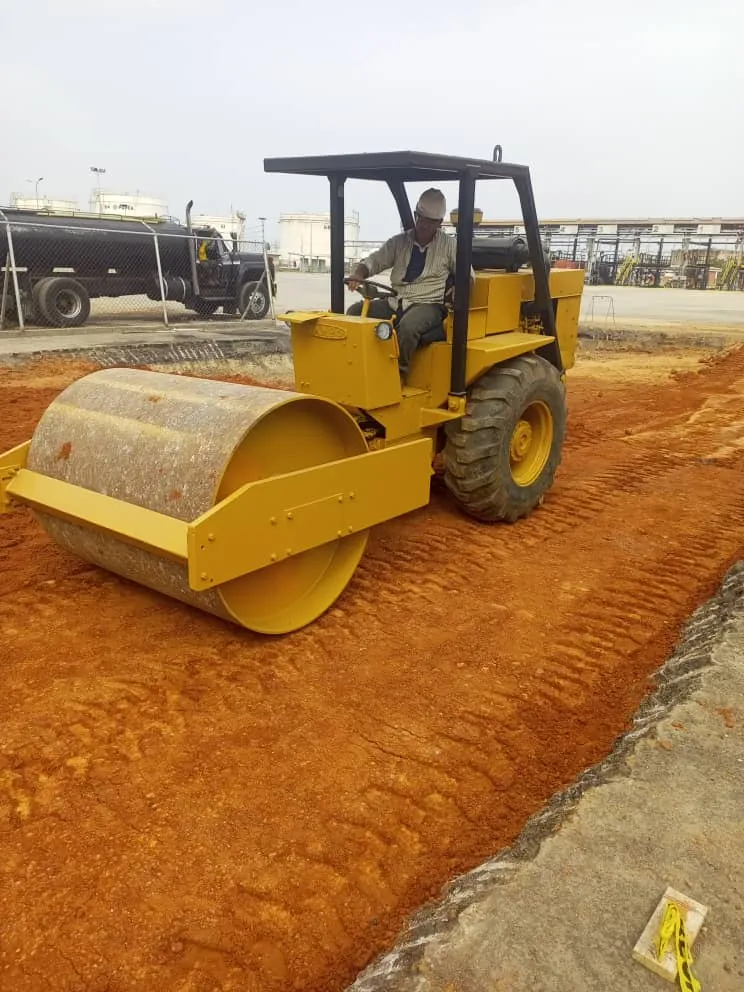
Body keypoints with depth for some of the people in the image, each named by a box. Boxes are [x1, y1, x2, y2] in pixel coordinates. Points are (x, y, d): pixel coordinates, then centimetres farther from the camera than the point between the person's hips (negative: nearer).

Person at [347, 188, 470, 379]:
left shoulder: (449, 245, 4)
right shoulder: (399, 242, 11)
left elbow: (467, 277, 6)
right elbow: (374, 261, 6)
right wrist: (359, 274, -16)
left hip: (428, 305, -4)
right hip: (396, 302, 4)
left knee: (408, 325, -39)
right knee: (354, 312, -16)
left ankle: (399, 372, -18)